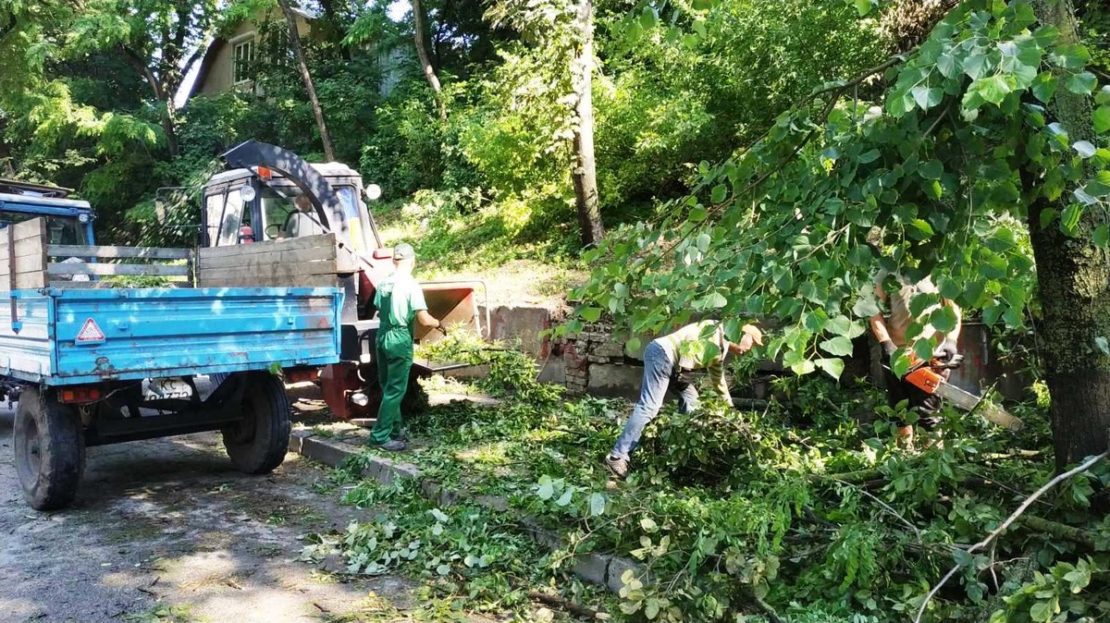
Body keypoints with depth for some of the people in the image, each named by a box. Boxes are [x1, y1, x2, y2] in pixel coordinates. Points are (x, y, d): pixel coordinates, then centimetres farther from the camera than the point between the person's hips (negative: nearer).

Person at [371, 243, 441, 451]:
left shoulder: (384, 284, 7)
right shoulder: (411, 285, -13)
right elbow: (424, 319, -17)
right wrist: (438, 324, 2)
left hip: (382, 338, 7)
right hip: (400, 340, -7)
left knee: (389, 387, 16)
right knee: (395, 390, -1)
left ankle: (394, 430, 26)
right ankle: (380, 436, 0)